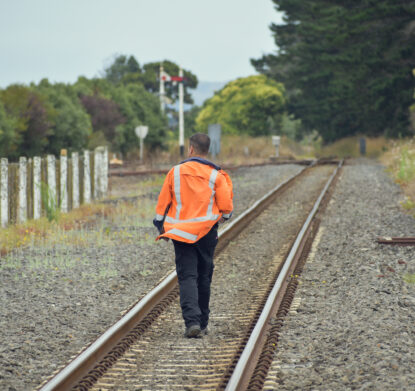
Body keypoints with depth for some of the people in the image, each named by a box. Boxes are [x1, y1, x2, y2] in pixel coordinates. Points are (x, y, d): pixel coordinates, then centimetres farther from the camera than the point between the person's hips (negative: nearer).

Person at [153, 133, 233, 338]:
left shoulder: (175, 172, -1)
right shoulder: (215, 175, -4)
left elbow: (163, 202, 3)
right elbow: (226, 206, -4)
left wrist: (160, 226, 15)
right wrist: (223, 216, 20)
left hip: (181, 233, 0)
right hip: (207, 232, 0)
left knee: (187, 277, -3)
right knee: (204, 278, 13)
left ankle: (192, 321, -22)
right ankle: (202, 324, 21)